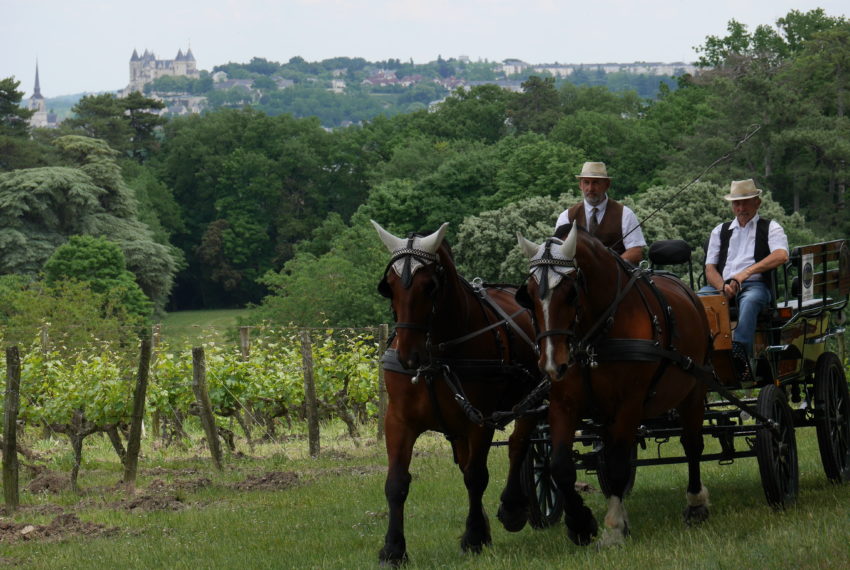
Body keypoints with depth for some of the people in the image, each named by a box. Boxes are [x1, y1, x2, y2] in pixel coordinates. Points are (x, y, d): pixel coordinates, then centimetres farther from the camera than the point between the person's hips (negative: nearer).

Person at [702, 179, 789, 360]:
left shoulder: (770, 228, 15)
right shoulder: (720, 231, 26)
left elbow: (781, 256, -7)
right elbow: (710, 269, 16)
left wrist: (747, 272, -21)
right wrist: (723, 287, -9)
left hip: (755, 285, -3)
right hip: (722, 286, 3)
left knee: (749, 301, -40)